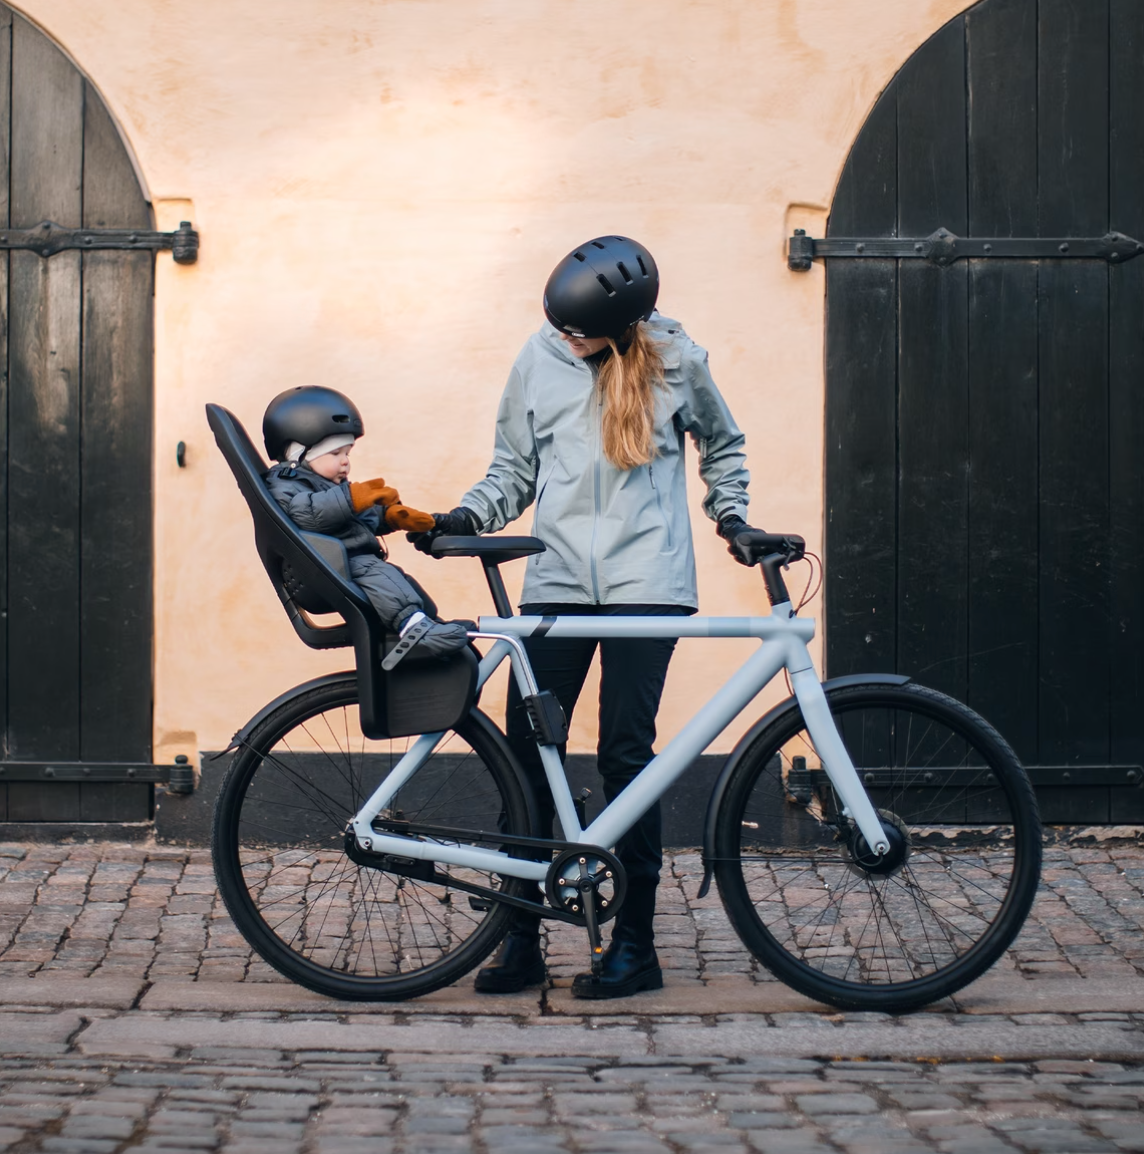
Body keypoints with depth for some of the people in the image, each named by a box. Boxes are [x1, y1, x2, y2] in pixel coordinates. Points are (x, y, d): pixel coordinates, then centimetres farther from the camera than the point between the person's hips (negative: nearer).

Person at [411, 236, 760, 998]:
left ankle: (635, 943, 7)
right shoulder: (541, 359, 5)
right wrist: (465, 519, -2)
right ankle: (521, 937, 8)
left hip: (645, 584, -2)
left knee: (625, 754, -3)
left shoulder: (675, 361, 2)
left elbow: (722, 444, 20)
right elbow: (514, 467, 13)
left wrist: (731, 514, 7)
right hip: (557, 583, 2)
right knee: (527, 750, -3)